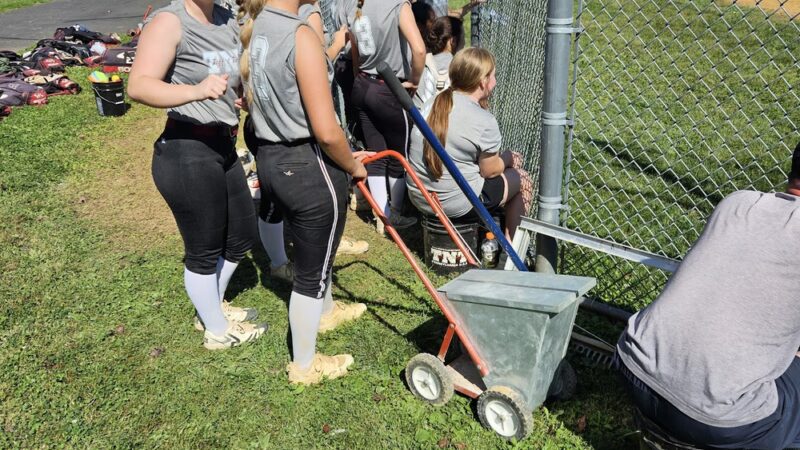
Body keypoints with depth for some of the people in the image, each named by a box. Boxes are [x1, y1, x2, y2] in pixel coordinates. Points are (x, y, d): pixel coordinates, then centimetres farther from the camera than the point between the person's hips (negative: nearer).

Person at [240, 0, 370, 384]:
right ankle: (304, 365, 29)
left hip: (270, 160, 8)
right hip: (309, 167, -8)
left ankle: (325, 310, 56)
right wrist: (352, 166, -6)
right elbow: (327, 132, -24)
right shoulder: (300, 35, -23)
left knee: (312, 251, 30)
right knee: (312, 269, 10)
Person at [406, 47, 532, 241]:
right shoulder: (484, 122, -21)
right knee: (522, 179, 17)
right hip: (457, 205, -8)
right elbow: (490, 170, -11)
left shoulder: (432, 104, 2)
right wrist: (505, 160, 12)